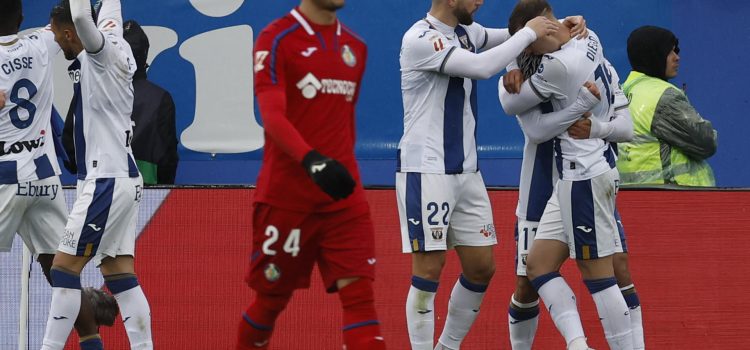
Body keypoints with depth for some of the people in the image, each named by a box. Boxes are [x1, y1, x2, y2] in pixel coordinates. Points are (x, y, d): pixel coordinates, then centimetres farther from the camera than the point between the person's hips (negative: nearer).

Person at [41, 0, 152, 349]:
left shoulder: (101, 54, -12)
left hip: (106, 182, -9)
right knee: (119, 275, 8)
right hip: (123, 179, 9)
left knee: (65, 269, -7)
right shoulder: (116, 51, 11)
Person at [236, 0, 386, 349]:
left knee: (359, 293, -9)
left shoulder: (355, 47, 12)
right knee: (272, 297, 8)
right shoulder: (276, 40, -8)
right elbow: (272, 116, -20)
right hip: (286, 195, -4)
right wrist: (311, 160, -35)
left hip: (343, 194, 4)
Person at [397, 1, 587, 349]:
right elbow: (482, 67, -26)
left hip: (465, 171, 8)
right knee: (429, 268, -7)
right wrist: (529, 33, -16)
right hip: (426, 171, -8)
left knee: (481, 268, 8)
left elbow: (508, 36, 25)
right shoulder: (420, 39, -16)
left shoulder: (465, 32, 9)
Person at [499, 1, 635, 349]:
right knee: (538, 264, 7)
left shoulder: (557, 65, -19)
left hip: (584, 176, -10)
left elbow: (511, 104, -5)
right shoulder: (590, 42, 8)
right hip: (576, 175, 10)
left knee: (597, 275, -6)